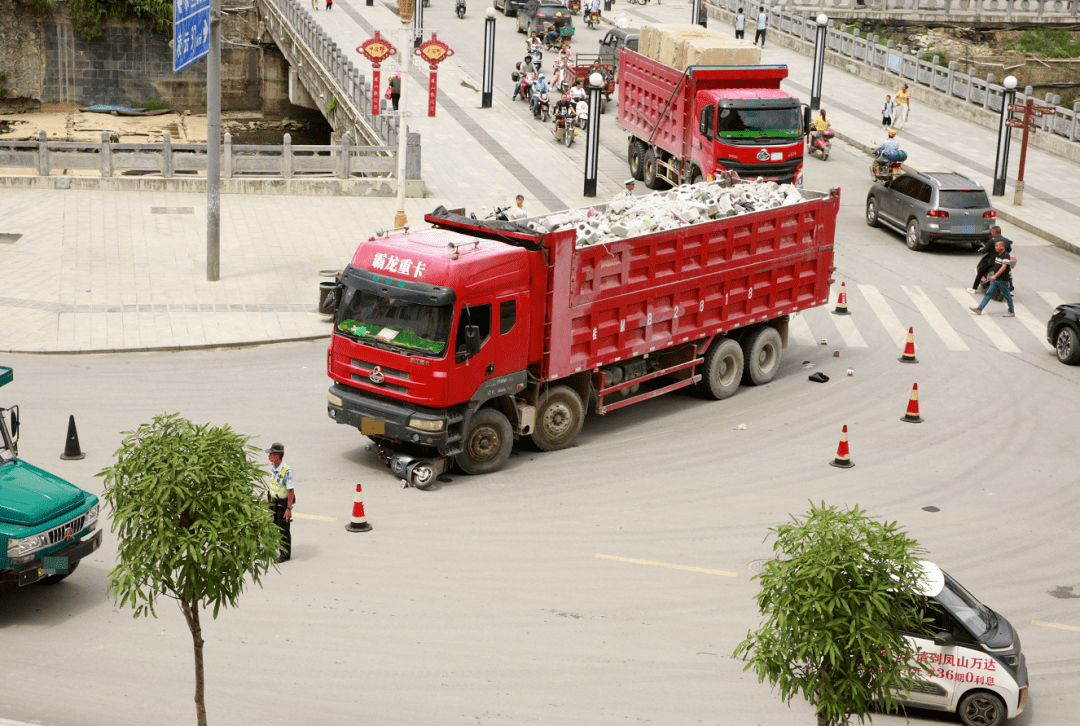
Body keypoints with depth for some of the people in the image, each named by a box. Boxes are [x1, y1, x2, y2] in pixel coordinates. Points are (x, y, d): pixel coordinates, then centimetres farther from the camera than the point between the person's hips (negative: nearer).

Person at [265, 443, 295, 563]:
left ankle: (285, 554, 18)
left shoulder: (287, 471, -28)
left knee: (284, 529, 4)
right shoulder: (273, 466, -2)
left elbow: (291, 491, -24)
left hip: (283, 503, -8)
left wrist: (289, 509, -24)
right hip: (274, 501, 8)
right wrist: (268, 498, 18)